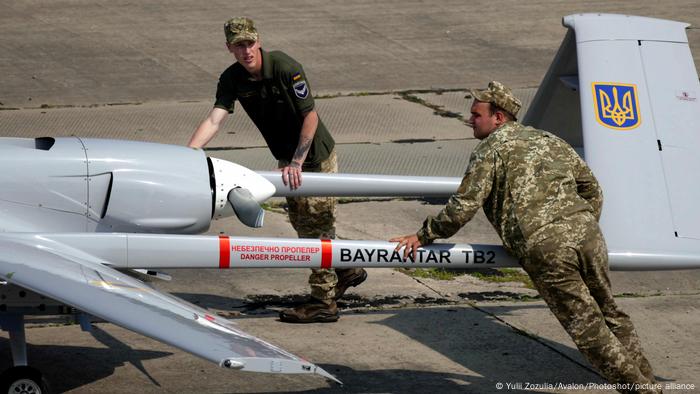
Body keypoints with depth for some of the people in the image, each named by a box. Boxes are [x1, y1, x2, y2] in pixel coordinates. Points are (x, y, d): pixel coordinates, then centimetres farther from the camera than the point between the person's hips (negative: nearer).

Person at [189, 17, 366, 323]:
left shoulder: (285, 68, -25)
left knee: (316, 225, -5)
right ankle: (347, 270, 36)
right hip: (288, 158, 7)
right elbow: (215, 119, -21)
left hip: (316, 155, -7)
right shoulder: (231, 79, -9)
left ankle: (324, 302, 0)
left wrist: (297, 163, -24)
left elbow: (310, 116, -22)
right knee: (302, 223, 16)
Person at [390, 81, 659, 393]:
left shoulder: (490, 150, 5)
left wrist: (422, 236, 7)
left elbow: (463, 207, -3)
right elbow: (591, 188, 26)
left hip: (544, 248, -6)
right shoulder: (548, 140, 24)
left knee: (588, 328, 1)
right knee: (609, 315, 17)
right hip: (586, 232, 6)